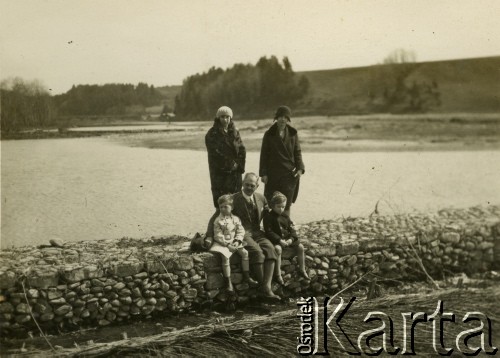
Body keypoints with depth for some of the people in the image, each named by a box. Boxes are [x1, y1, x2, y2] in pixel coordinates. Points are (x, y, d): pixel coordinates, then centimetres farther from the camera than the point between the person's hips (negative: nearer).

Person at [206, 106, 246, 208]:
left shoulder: (235, 132, 11)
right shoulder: (212, 134, -3)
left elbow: (242, 150, 9)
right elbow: (215, 153, -11)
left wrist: (239, 165, -5)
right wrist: (231, 164, -11)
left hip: (235, 171, 4)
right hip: (219, 172, -3)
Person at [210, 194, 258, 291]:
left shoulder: (236, 219, 5)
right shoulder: (218, 221, -6)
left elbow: (241, 231, 5)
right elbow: (218, 236, -10)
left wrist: (237, 241, -12)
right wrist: (227, 244, -18)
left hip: (235, 242, 4)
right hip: (223, 243, -4)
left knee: (245, 253, -11)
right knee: (225, 257, -27)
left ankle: (246, 276, 3)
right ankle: (228, 282, -18)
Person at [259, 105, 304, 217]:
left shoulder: (293, 134, 7)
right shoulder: (269, 134, 2)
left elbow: (297, 152, 10)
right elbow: (264, 155, 2)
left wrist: (300, 168, -4)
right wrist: (263, 173, -4)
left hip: (289, 174, 1)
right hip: (273, 174, -1)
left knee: (286, 204, -1)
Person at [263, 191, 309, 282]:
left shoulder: (285, 216, 11)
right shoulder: (268, 217, -8)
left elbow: (292, 229, 9)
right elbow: (269, 232, -15)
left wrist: (291, 239, -12)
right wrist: (279, 240, -24)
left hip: (288, 239, 6)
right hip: (276, 240, -6)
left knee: (300, 247, -7)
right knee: (278, 249, -35)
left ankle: (302, 270, 9)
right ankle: (278, 274, -29)